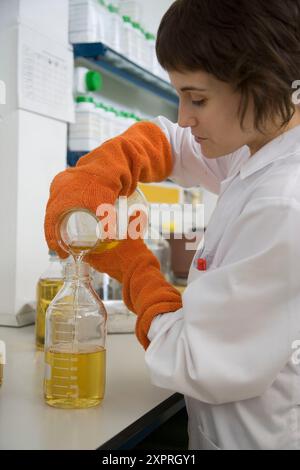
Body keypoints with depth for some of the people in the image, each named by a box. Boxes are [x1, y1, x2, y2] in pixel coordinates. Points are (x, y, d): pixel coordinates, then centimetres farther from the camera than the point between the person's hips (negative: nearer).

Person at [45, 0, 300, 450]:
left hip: (258, 435, -7)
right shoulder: (257, 149, -4)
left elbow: (199, 367, -25)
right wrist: (96, 175, -8)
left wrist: (131, 265, -11)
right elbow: (165, 141, 12)